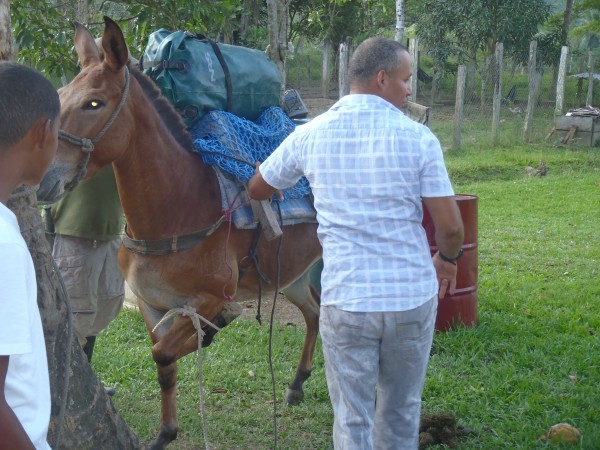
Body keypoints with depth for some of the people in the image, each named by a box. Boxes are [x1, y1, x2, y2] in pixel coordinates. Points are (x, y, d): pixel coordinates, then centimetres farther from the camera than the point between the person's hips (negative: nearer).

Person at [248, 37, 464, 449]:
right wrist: (447, 258, 14)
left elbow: (257, 189, 14)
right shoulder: (418, 138, -8)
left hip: (346, 302, 0)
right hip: (413, 297, 0)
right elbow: (450, 227, -9)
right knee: (401, 412, 20)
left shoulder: (311, 134, -1)